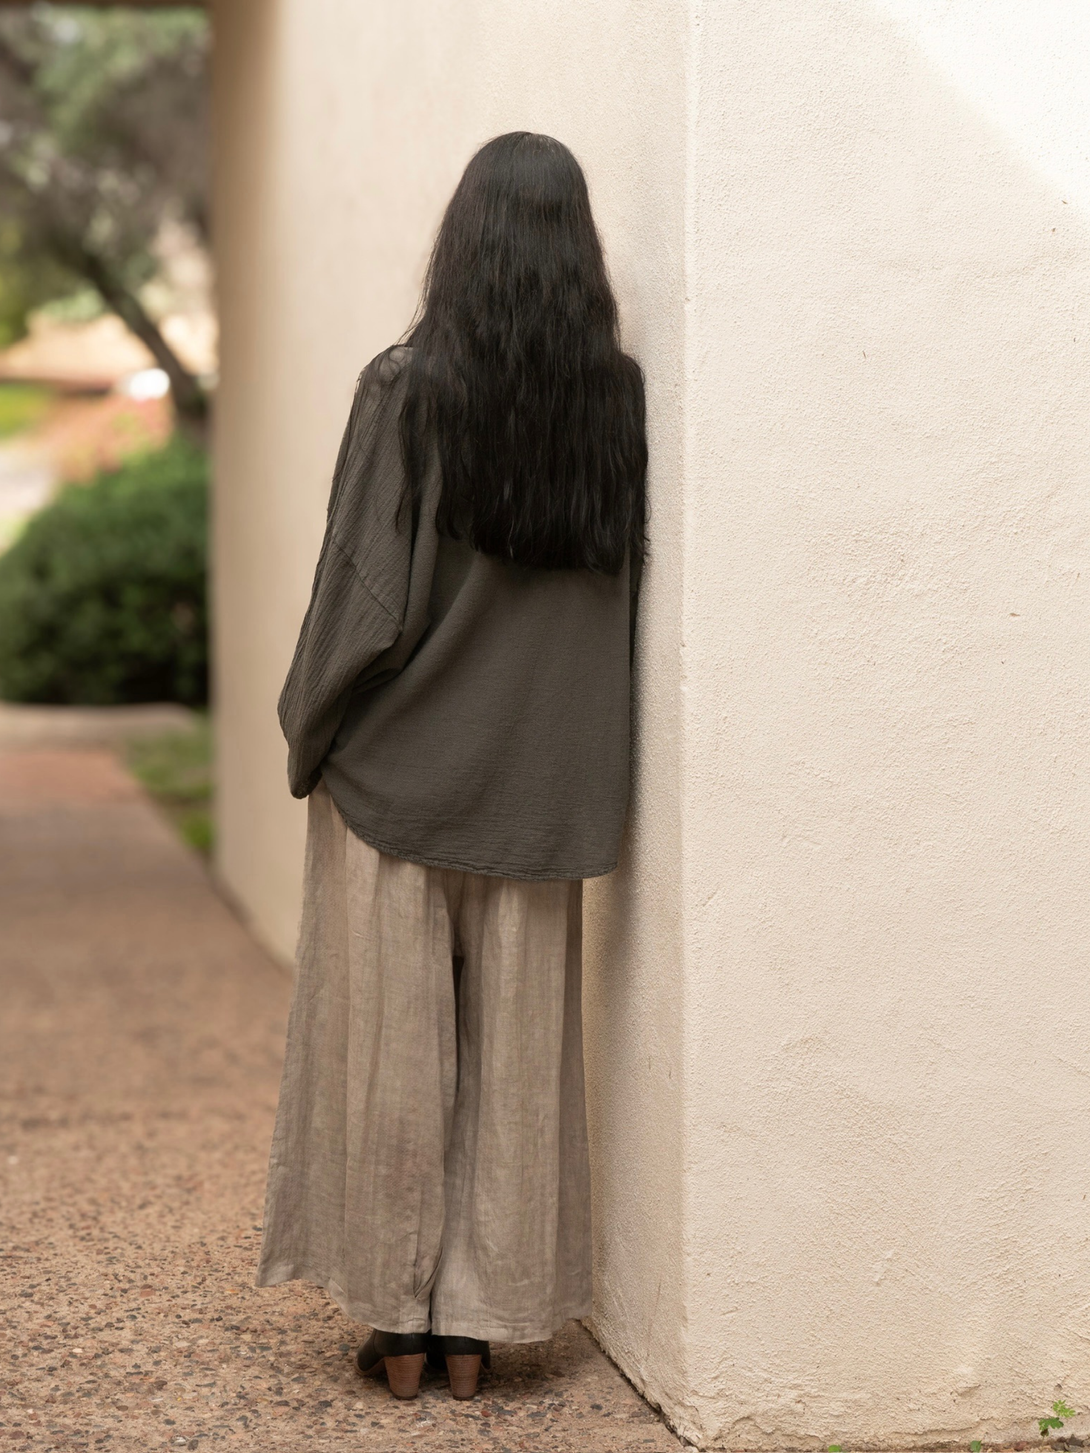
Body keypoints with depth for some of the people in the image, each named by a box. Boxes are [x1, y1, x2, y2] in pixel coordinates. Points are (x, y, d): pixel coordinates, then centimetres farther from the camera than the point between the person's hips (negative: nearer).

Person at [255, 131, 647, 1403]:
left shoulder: (405, 388, -14)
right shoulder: (618, 395, -3)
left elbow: (364, 594, -13)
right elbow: (626, 584, 3)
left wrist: (309, 740, 0)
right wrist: (583, 749, 13)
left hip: (398, 771, -3)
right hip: (541, 776, 3)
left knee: (392, 1043, 8)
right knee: (515, 1045, 11)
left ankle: (399, 1321, 16)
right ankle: (479, 1325, 17)